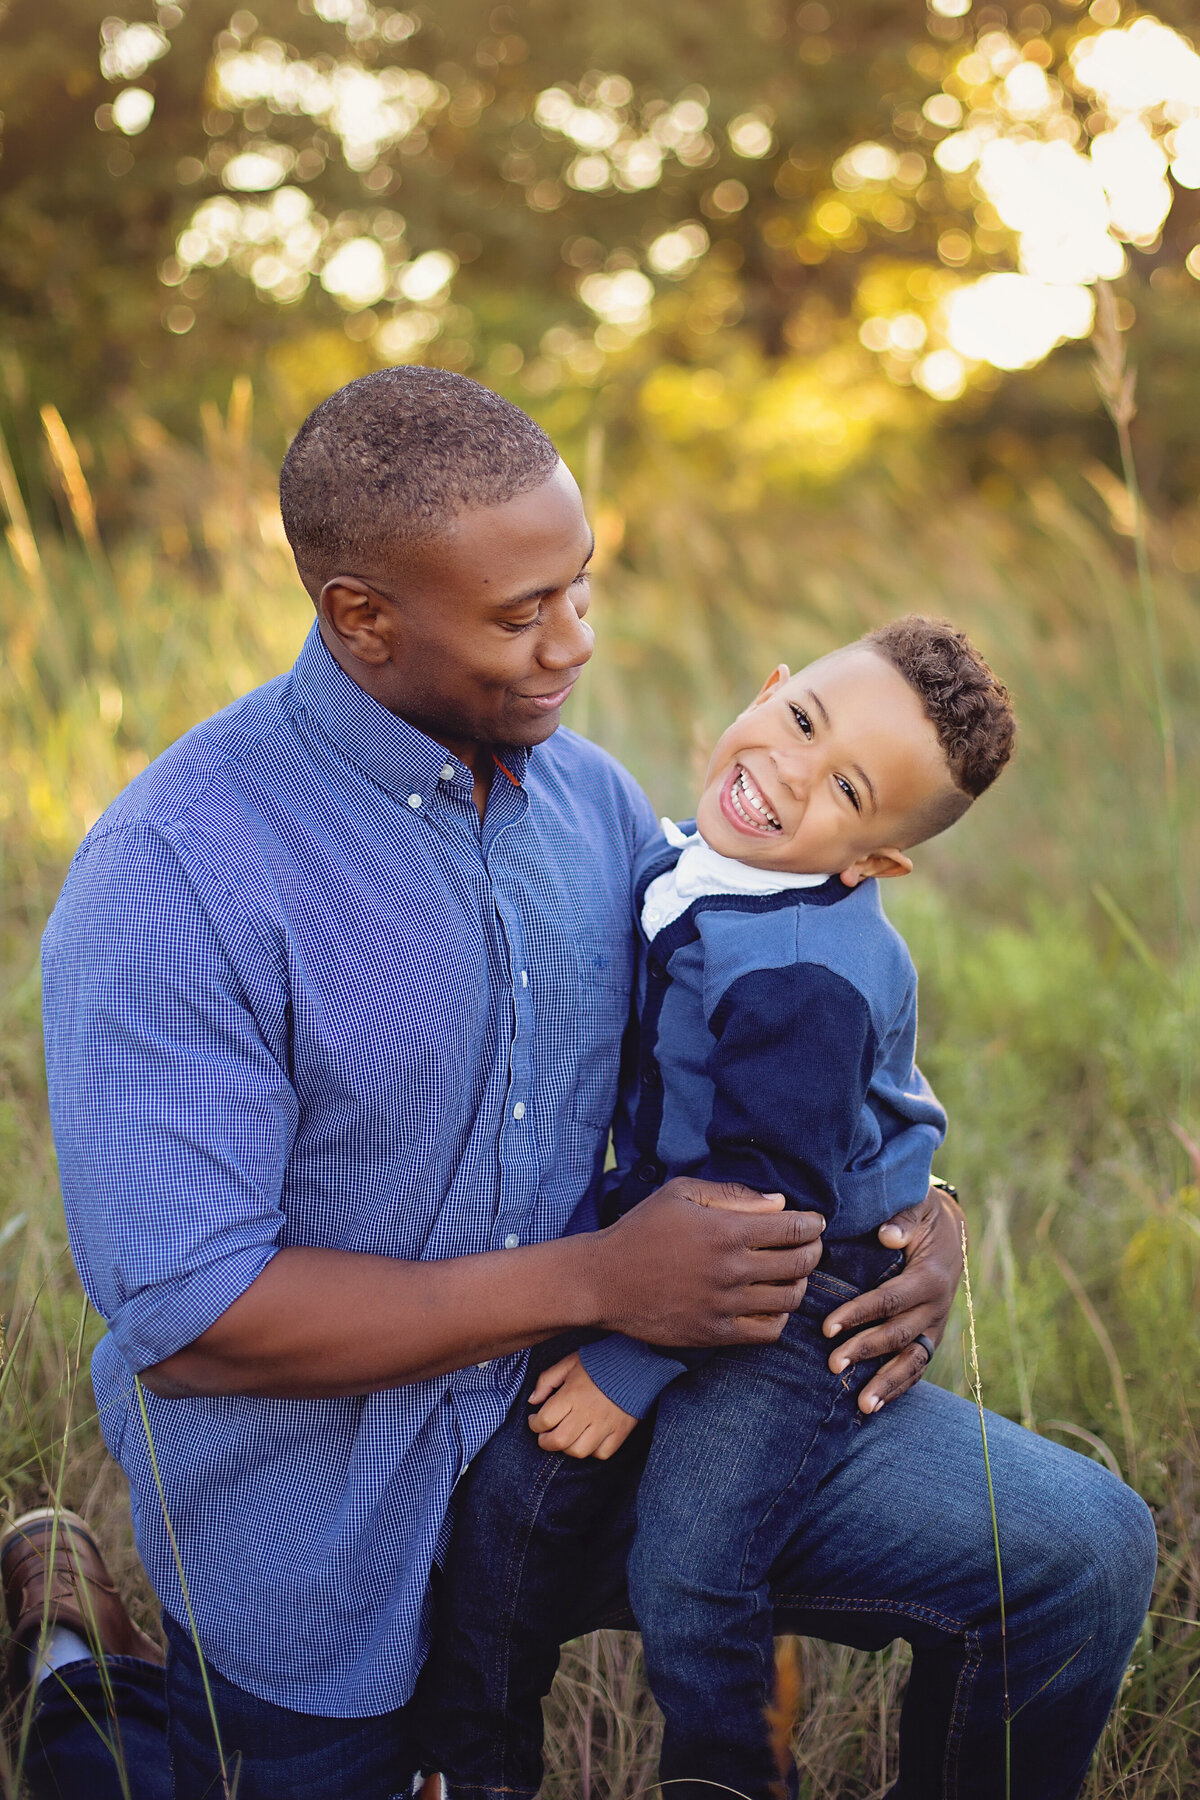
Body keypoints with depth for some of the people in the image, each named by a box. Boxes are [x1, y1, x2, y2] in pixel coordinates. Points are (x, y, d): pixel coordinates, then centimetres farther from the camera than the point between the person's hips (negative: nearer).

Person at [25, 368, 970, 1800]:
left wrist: (915, 1205, -10)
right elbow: (181, 1316, -27)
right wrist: (598, 1281, -27)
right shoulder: (170, 880, -24)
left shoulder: (596, 798, -4)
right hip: (314, 1557, -5)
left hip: (547, 1468, 5)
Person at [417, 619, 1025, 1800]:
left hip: (794, 1307, -7)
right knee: (510, 1491, 1)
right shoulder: (673, 863, -1)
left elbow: (770, 1203, -25)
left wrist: (631, 1364, -18)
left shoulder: (806, 975, -29)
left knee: (685, 1581, -12)